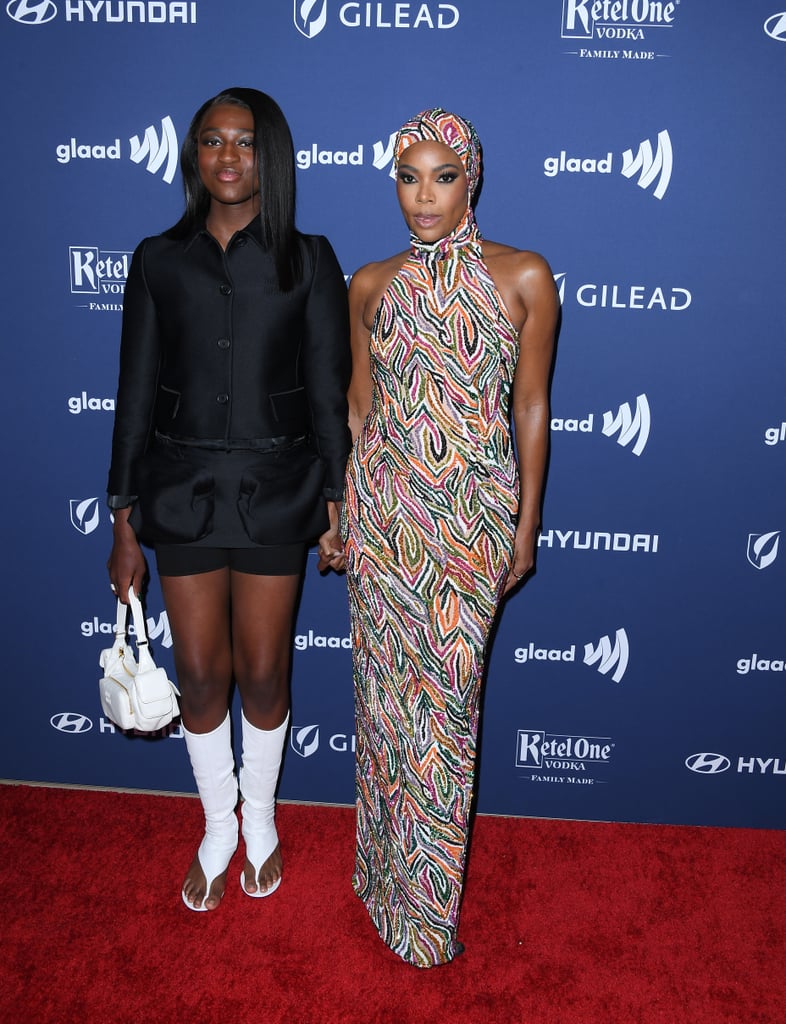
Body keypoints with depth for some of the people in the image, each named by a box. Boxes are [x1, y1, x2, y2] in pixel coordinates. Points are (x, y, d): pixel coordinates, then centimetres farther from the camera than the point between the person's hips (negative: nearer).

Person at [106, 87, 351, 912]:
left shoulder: (307, 260, 0)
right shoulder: (159, 259, 3)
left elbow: (328, 389, 1)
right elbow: (135, 392, 3)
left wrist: (334, 500, -1)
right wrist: (123, 519, 2)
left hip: (274, 490, -1)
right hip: (181, 489, 2)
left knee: (263, 674, 11)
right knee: (201, 676, 10)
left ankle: (260, 819, 38)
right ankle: (218, 828, 35)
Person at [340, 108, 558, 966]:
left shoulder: (523, 277, -2)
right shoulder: (372, 285, 4)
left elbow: (530, 405, 0)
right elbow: (358, 404, 9)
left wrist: (526, 524, 0)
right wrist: (335, 507, 8)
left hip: (474, 515, -2)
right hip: (382, 508, 2)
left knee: (446, 692, 4)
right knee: (386, 684, 10)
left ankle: (426, 898, 25)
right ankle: (390, 862, 33)